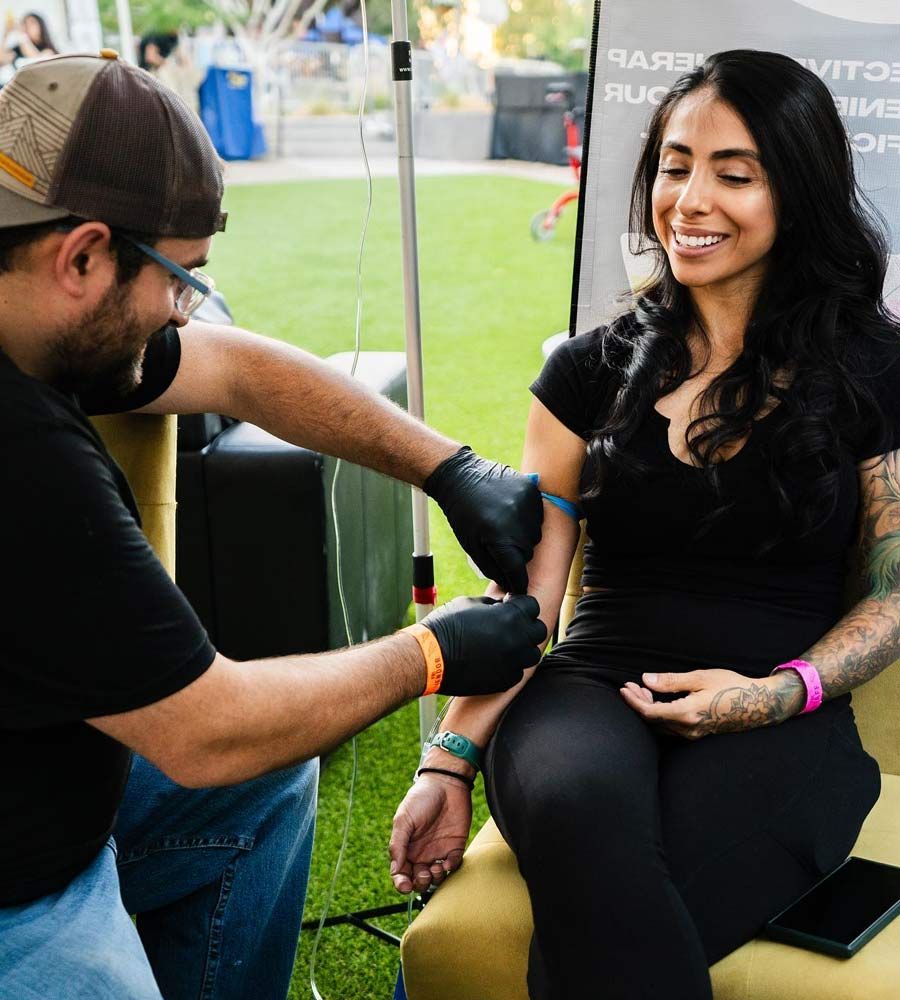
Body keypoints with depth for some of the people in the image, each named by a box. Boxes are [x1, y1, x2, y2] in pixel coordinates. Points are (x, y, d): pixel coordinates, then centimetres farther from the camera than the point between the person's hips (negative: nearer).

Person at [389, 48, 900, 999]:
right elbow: (524, 589, 5)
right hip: (593, 690, 2)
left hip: (775, 731, -1)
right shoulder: (592, 370, 9)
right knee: (573, 807, -37)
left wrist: (779, 693, -11)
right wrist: (452, 760, -7)